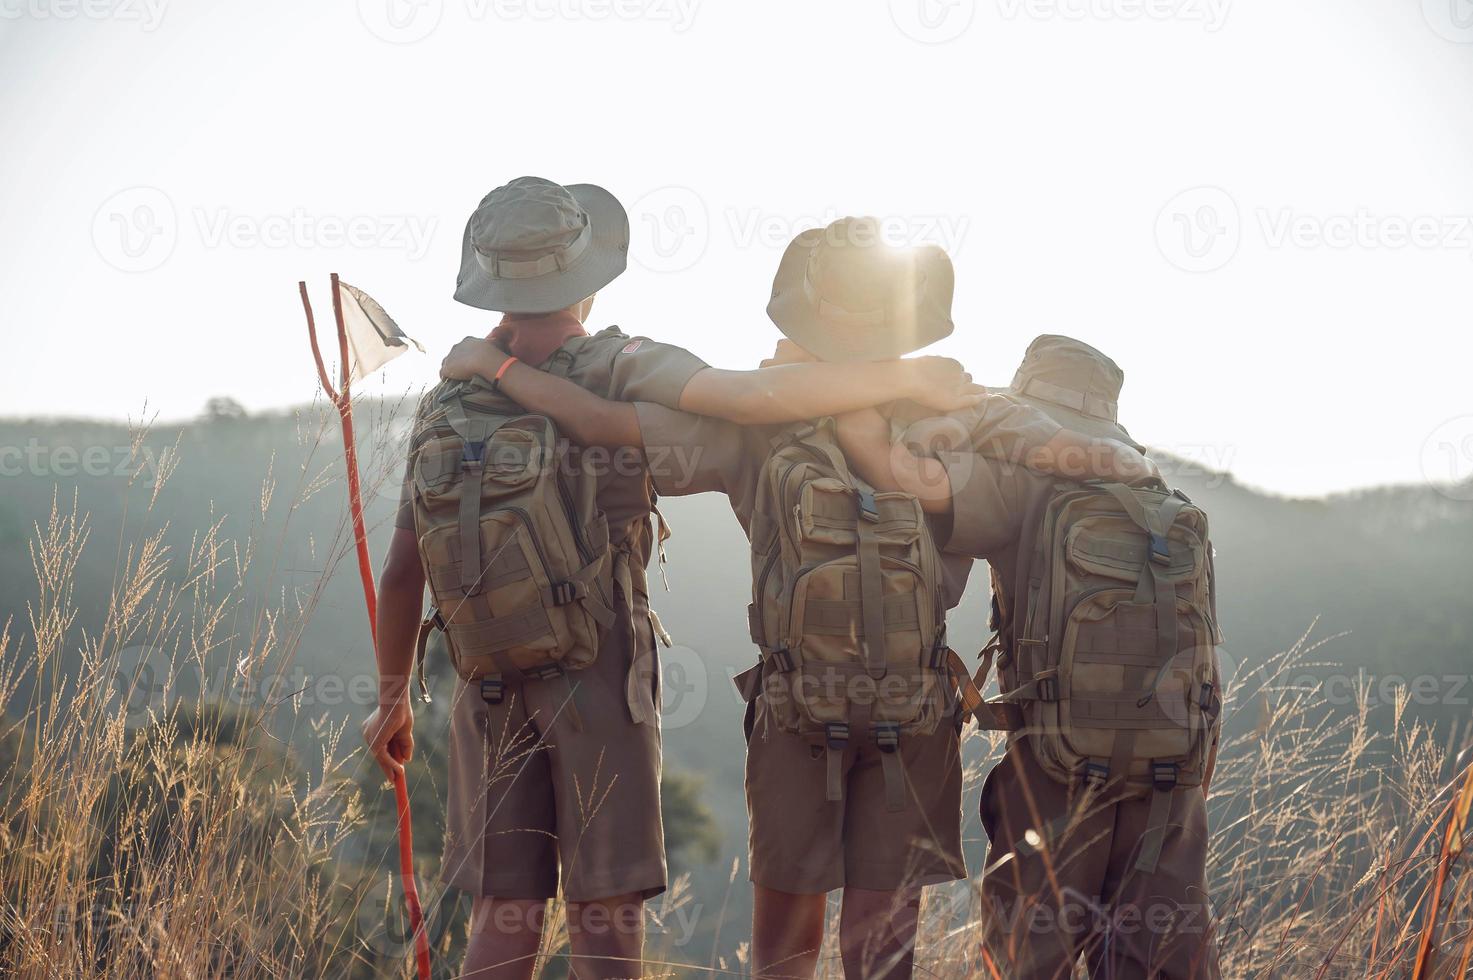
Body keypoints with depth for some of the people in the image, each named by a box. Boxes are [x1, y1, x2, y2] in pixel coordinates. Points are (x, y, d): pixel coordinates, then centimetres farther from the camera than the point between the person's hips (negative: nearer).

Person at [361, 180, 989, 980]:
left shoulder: (447, 402, 6)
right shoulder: (619, 368, -6)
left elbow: (403, 571, 9)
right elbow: (748, 396, -24)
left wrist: (392, 698, 20)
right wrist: (906, 378, -18)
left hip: (490, 687, 4)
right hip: (601, 675, -4)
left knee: (505, 914, 8)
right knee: (606, 911, 3)